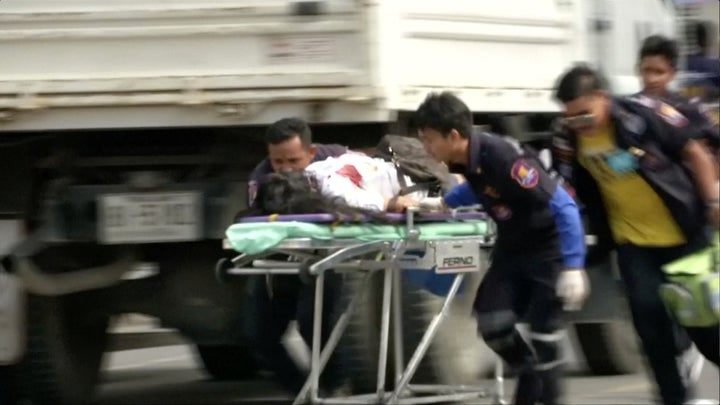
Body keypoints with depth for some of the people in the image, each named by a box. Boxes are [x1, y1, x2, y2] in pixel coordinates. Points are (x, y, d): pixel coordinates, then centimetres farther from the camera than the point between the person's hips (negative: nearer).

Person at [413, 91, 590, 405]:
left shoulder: (501, 158, -33)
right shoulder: (466, 160, -7)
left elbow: (563, 206, -32)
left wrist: (573, 267, -34)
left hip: (549, 246, -7)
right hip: (512, 247, 7)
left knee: (542, 329, -7)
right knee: (492, 323, -2)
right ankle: (529, 374, 25)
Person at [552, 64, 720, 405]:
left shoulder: (645, 116, -23)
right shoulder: (568, 140, -12)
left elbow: (693, 152, -9)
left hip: (683, 232, -3)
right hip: (631, 239, 3)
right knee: (648, 312, -7)